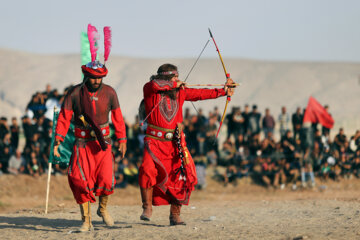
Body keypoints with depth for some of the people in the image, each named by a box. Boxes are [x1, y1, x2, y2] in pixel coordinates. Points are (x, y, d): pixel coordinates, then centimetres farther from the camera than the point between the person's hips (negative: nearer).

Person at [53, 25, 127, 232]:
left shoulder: (109, 93, -2)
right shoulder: (75, 94, -6)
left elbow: (117, 117, 7)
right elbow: (64, 118, -4)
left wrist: (122, 140, 7)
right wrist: (58, 142, -10)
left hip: (103, 141, 1)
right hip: (82, 143, -1)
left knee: (106, 180, -12)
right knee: (81, 182, -8)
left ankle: (103, 208, 18)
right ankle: (87, 220, 5)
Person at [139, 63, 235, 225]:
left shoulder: (180, 92, 10)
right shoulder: (150, 90, -4)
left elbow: (200, 94, 16)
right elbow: (154, 84, -25)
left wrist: (222, 92, 16)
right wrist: (174, 85, -13)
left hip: (175, 143, 5)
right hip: (155, 141, -5)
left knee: (182, 177, -2)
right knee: (148, 170, -25)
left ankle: (175, 215, 11)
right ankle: (147, 208, -7)